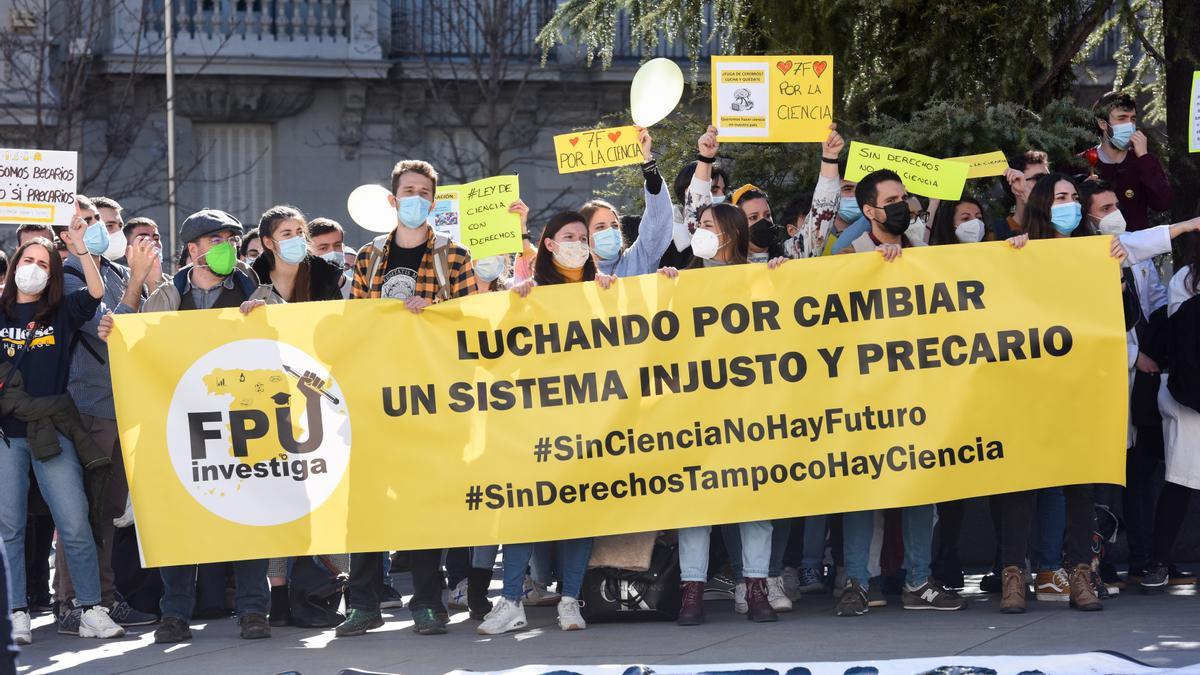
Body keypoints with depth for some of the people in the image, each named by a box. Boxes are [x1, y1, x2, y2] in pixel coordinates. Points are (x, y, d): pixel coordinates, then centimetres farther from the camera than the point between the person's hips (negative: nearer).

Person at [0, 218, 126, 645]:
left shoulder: (62, 313, 8)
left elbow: (97, 292, -5)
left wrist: (80, 248, -10)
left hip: (53, 430, 0)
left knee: (75, 524, -4)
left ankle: (91, 610, 3)